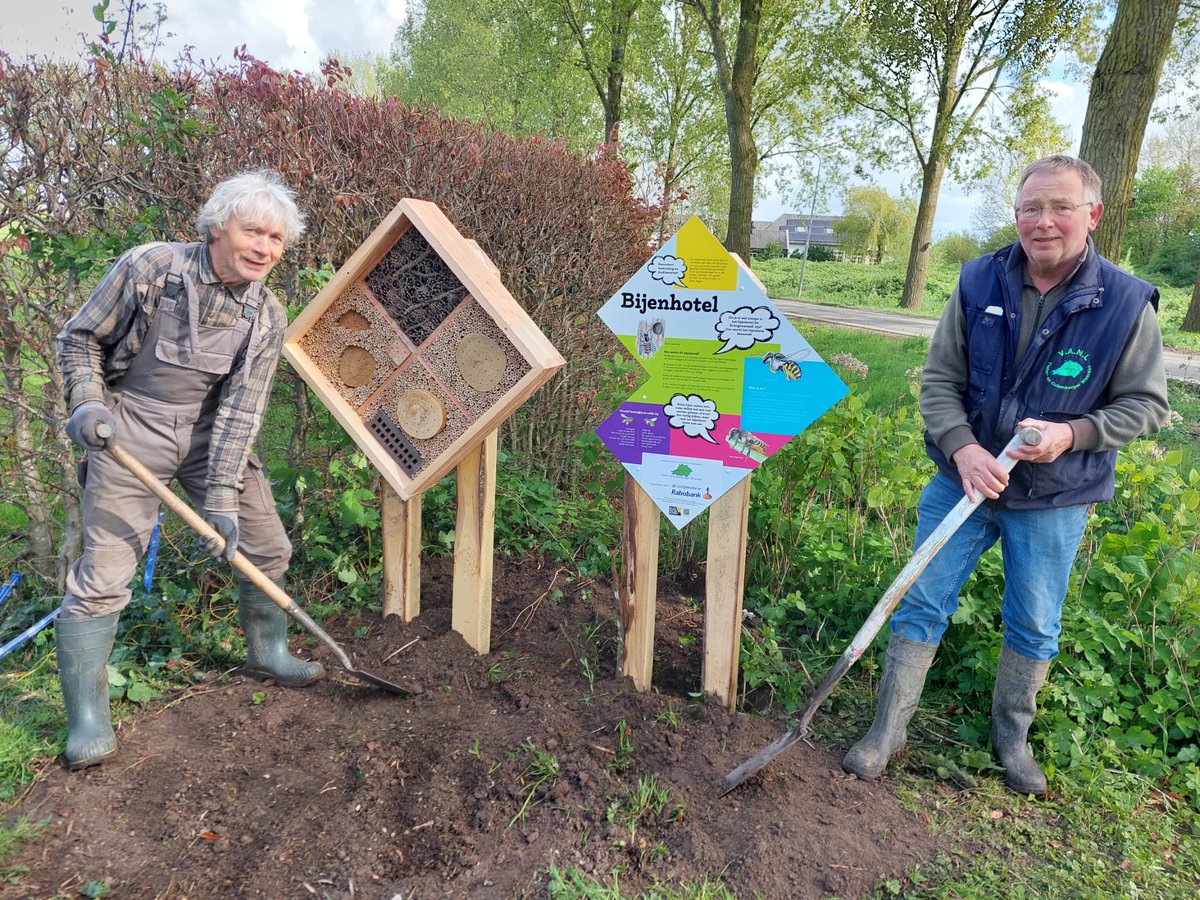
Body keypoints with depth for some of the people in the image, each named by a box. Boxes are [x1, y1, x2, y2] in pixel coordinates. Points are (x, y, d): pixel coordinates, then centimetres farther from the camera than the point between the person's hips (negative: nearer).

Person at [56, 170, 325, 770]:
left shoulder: (266, 317, -7)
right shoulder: (149, 268, -16)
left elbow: (240, 411, -11)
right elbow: (80, 337, -2)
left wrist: (222, 496, -18)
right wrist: (87, 403, -19)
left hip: (213, 433, 4)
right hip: (131, 432, -4)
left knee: (266, 547, 6)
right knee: (104, 571, -8)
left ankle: (267, 654, 30)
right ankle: (87, 718, 6)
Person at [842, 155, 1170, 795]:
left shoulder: (1126, 303, -10)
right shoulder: (979, 284, -6)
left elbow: (1146, 404, -2)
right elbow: (939, 379, -3)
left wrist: (1073, 434, -20)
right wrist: (962, 447, -19)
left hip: (1054, 498, 0)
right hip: (963, 478, 1)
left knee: (1034, 627, 14)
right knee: (922, 603, 5)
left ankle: (1012, 736, 38)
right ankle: (889, 728, 21)